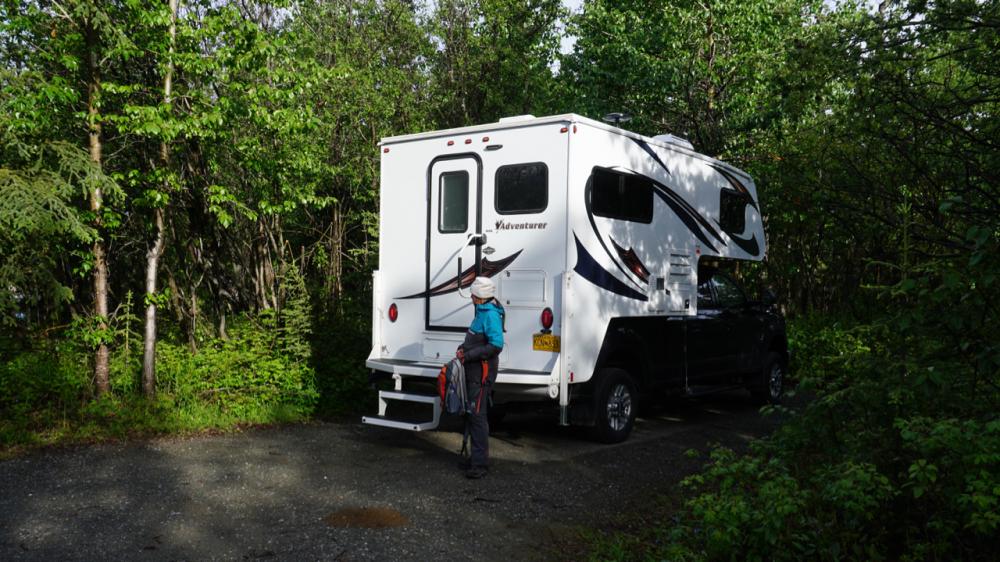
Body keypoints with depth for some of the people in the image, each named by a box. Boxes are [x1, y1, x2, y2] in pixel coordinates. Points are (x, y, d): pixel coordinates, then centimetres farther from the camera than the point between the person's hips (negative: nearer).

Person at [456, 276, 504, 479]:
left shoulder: (491, 315, -18)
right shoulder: (482, 312, 13)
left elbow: (496, 345, -26)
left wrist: (468, 355, -21)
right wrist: (463, 347, 8)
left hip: (482, 372, -11)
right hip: (474, 371, 11)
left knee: (477, 415, -9)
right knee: (472, 414, 16)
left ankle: (481, 463, -4)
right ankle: (477, 457, 27)